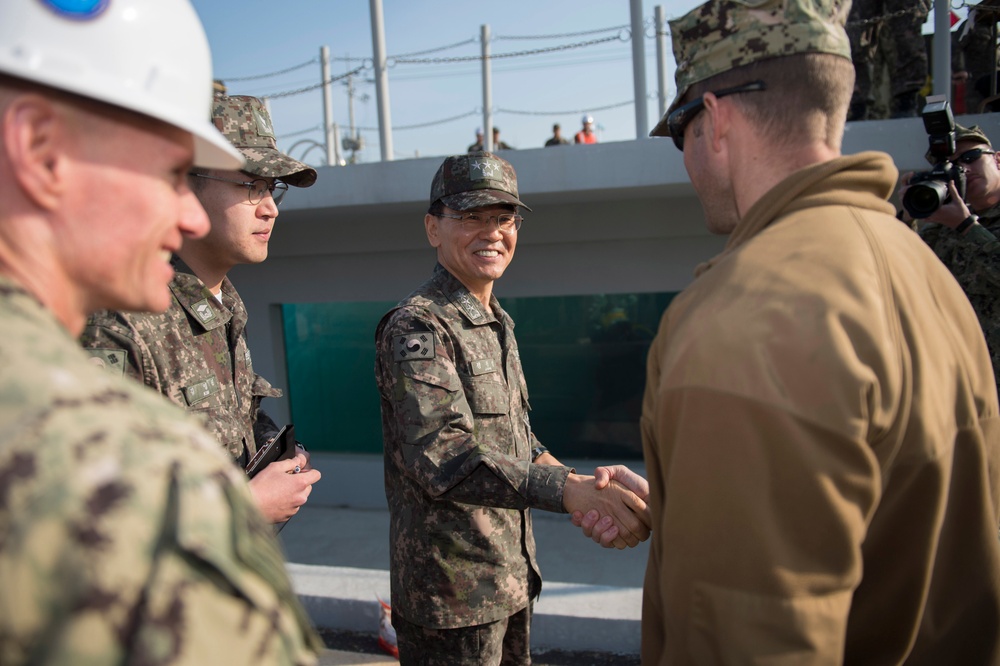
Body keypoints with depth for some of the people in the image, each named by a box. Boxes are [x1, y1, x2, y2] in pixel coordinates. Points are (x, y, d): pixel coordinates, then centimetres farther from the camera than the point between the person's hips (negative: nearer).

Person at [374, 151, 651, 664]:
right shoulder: (416, 328, -17)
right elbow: (443, 458, -30)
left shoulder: (497, 324, 11)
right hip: (453, 590, -8)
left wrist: (594, 495, -2)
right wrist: (568, 489, -41)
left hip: (510, 577, 9)